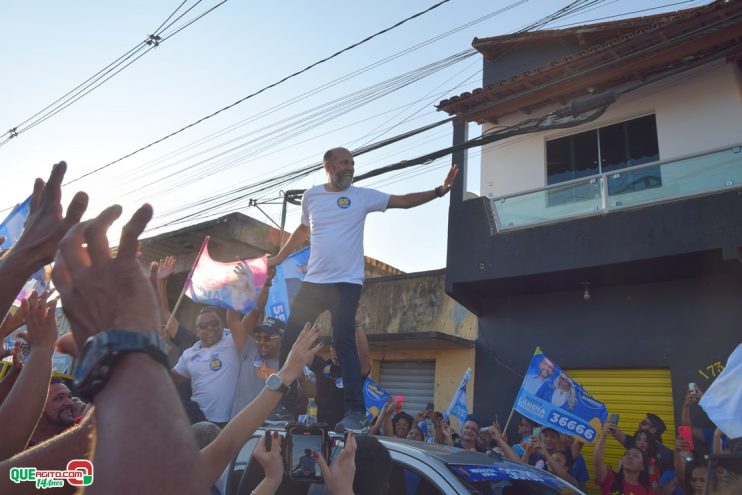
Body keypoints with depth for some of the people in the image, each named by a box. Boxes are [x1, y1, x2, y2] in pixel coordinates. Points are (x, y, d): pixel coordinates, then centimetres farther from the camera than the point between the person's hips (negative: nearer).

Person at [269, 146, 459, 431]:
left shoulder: (363, 196, 1)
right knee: (291, 338, 6)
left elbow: (403, 201, -3)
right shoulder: (312, 195, 10)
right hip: (313, 281, 4)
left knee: (344, 342, -12)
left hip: (346, 283, -4)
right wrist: (279, 257, 25)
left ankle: (355, 412, -8)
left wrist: (440, 190, -13)